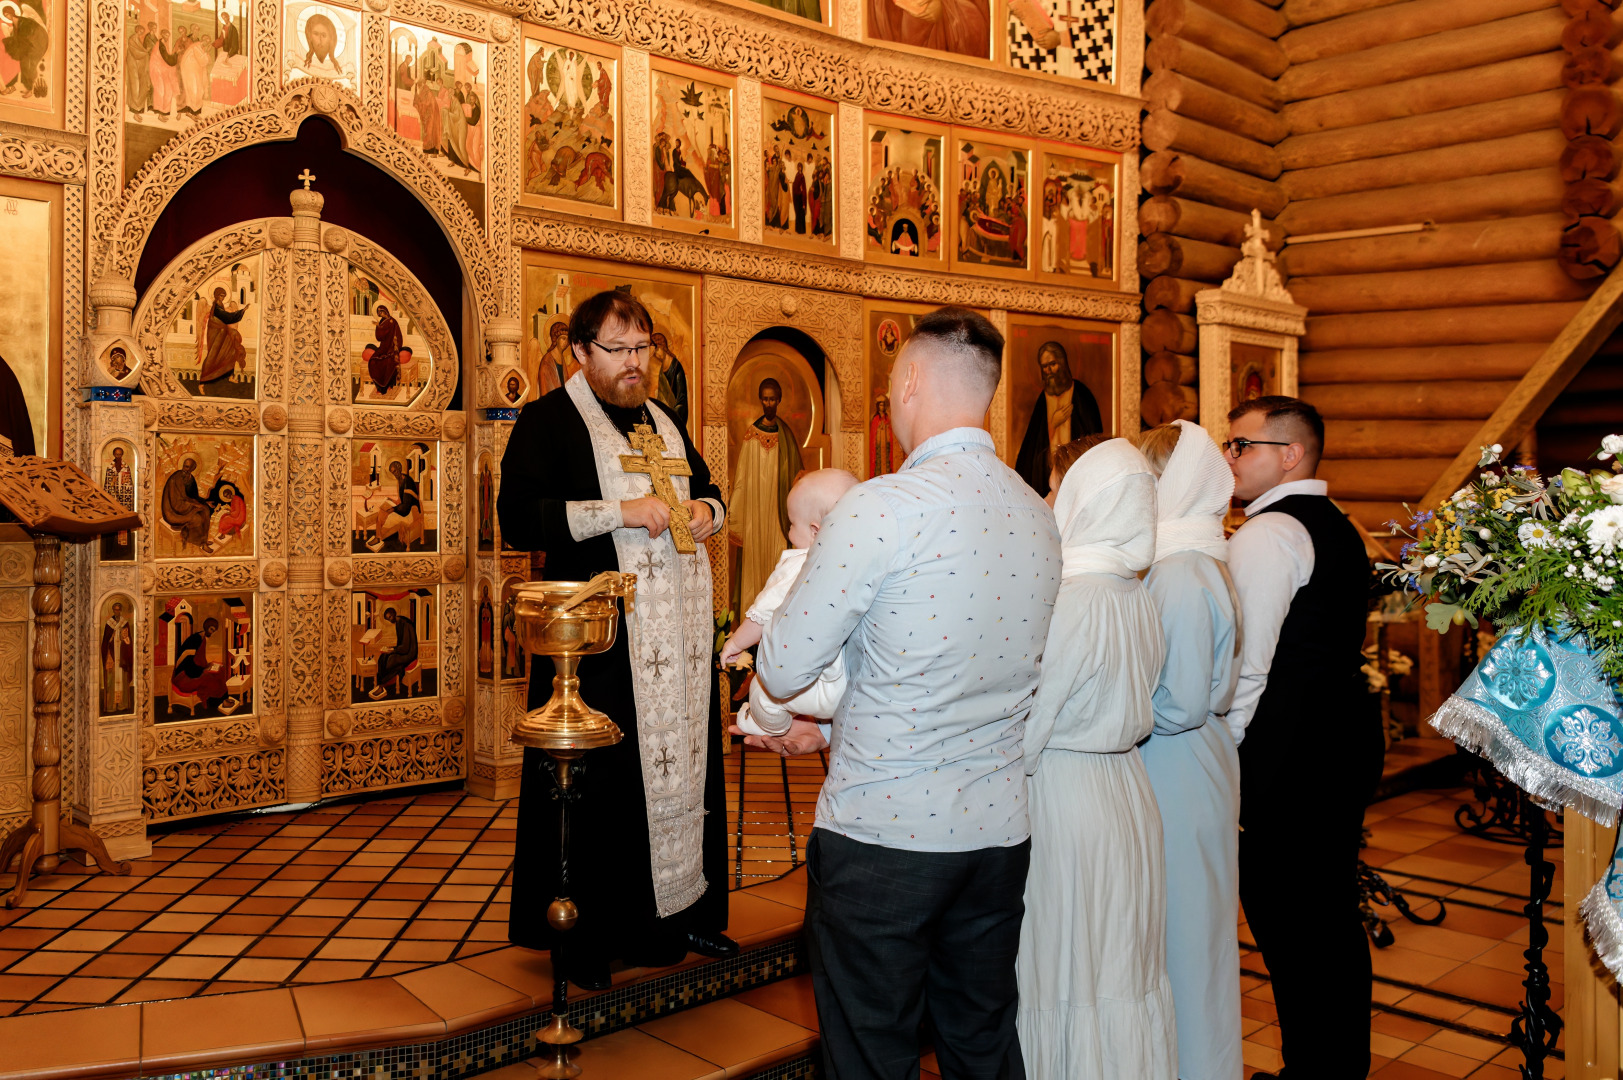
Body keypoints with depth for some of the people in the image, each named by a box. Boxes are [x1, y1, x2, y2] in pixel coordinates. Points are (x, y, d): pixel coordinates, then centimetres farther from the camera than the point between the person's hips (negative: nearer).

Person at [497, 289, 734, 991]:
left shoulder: (663, 419, 17)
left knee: (684, 763, 8)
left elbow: (705, 487, 28)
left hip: (680, 632, 6)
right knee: (596, 781, -2)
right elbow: (518, 519, -14)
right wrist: (619, 512, -20)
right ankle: (581, 937, 12)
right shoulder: (548, 421, -3)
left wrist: (707, 508, 4)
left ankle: (681, 913, 21)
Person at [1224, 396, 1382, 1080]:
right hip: (1348, 738, 10)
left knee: (1289, 928, 1)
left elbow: (1245, 665, -20)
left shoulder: (1267, 532, -14)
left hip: (1287, 756, -10)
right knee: (1334, 917, 18)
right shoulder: (1338, 528, 15)